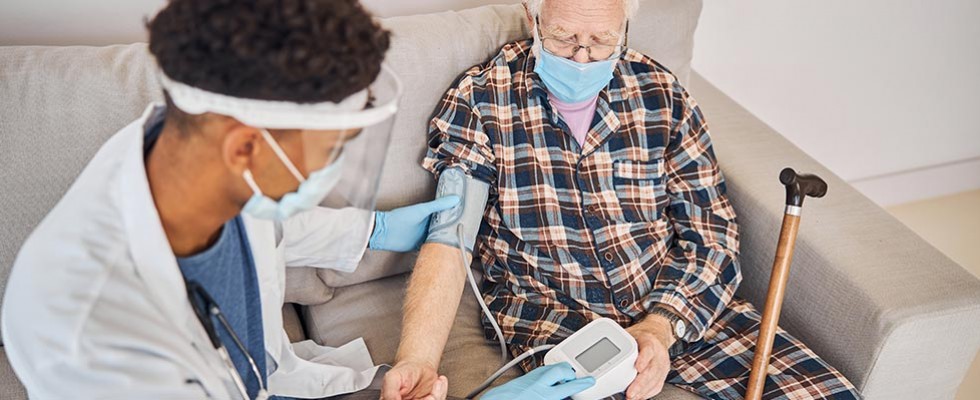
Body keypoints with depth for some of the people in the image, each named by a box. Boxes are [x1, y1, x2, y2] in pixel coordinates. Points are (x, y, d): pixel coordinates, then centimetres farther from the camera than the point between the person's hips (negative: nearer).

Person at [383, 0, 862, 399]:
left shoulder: (661, 95, 4)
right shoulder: (479, 99, -3)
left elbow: (711, 232, 3)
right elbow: (449, 240, -11)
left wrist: (659, 327, -15)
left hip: (680, 304, 4)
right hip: (551, 311, -3)